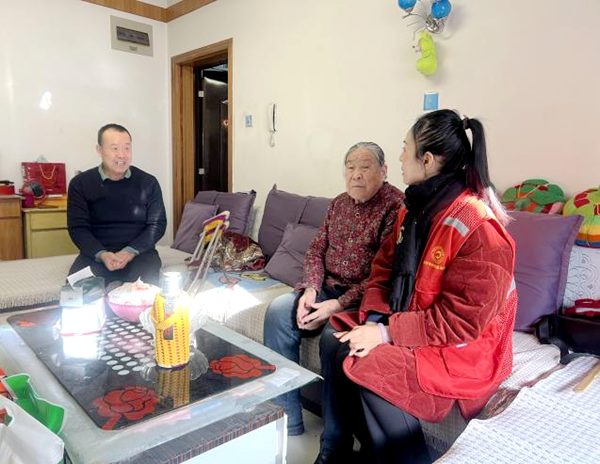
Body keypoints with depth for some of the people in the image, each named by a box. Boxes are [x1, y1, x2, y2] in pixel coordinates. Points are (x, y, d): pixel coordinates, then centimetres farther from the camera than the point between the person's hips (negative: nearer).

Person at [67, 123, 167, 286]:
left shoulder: (148, 182, 5)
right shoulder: (80, 184, 5)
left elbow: (157, 224, 2)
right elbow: (78, 227, 1)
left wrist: (130, 252, -13)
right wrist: (101, 254, -18)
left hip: (139, 252, 0)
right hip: (95, 253, 1)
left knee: (149, 283, -30)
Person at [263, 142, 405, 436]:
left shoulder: (396, 207, -12)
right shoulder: (339, 203, 13)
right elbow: (316, 250, 12)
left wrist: (338, 305, -23)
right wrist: (310, 289, -6)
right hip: (328, 288, 7)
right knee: (278, 310, -14)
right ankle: (286, 420, -5)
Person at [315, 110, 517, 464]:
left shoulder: (480, 228, -24)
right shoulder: (416, 209, 3)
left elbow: (461, 320, -25)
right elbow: (385, 269, 7)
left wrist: (387, 333, -22)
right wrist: (374, 319, -10)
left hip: (461, 351, -8)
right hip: (407, 329, 8)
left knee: (367, 366, -23)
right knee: (338, 348, -5)